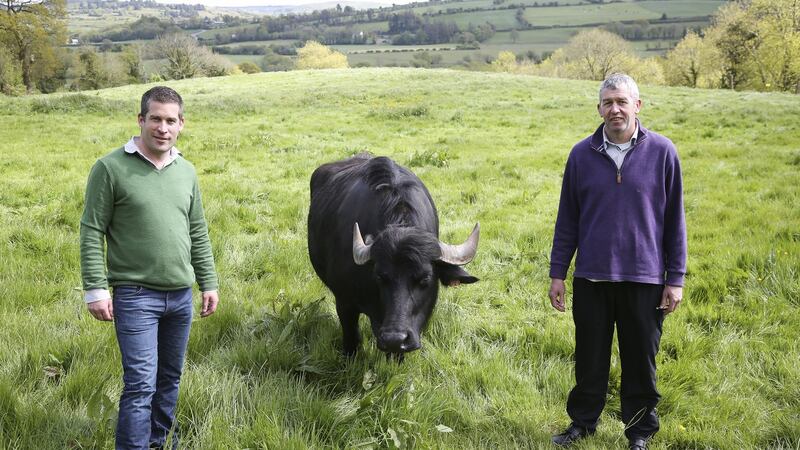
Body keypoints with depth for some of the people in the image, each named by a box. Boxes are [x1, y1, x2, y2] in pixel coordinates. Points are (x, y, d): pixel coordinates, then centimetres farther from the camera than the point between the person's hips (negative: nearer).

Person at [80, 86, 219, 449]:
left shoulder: (186, 172, 8)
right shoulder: (111, 168, -9)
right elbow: (92, 232, -9)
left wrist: (209, 283, 12)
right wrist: (96, 289, -13)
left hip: (181, 296, 6)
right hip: (135, 295, -5)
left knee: (170, 378, 16)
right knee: (141, 384, -8)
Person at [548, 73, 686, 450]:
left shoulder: (662, 152, -2)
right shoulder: (582, 154, 2)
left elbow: (675, 220, 1)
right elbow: (567, 219, 8)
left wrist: (675, 279, -1)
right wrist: (558, 273, 6)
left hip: (644, 278, -1)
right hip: (591, 278, 1)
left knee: (641, 361, 9)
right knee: (590, 358, 12)